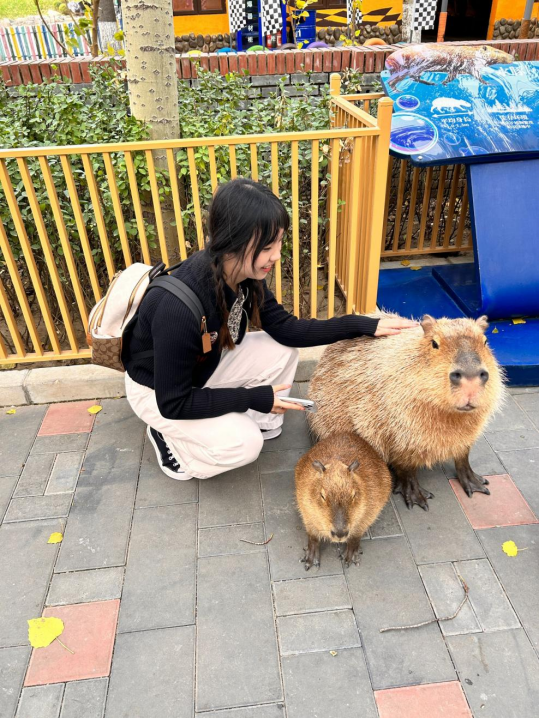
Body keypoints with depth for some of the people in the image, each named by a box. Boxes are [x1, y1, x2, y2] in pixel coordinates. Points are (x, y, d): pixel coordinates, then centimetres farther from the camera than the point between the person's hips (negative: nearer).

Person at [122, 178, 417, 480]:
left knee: (283, 349, -10)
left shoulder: (245, 274, -17)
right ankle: (168, 438, 6)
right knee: (243, 443, -21)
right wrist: (254, 399, -24)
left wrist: (365, 325, -14)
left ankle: (264, 423, 11)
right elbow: (173, 403, -29)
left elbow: (286, 329, -8)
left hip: (206, 364, 6)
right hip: (158, 390, -6)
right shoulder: (179, 307, -39)